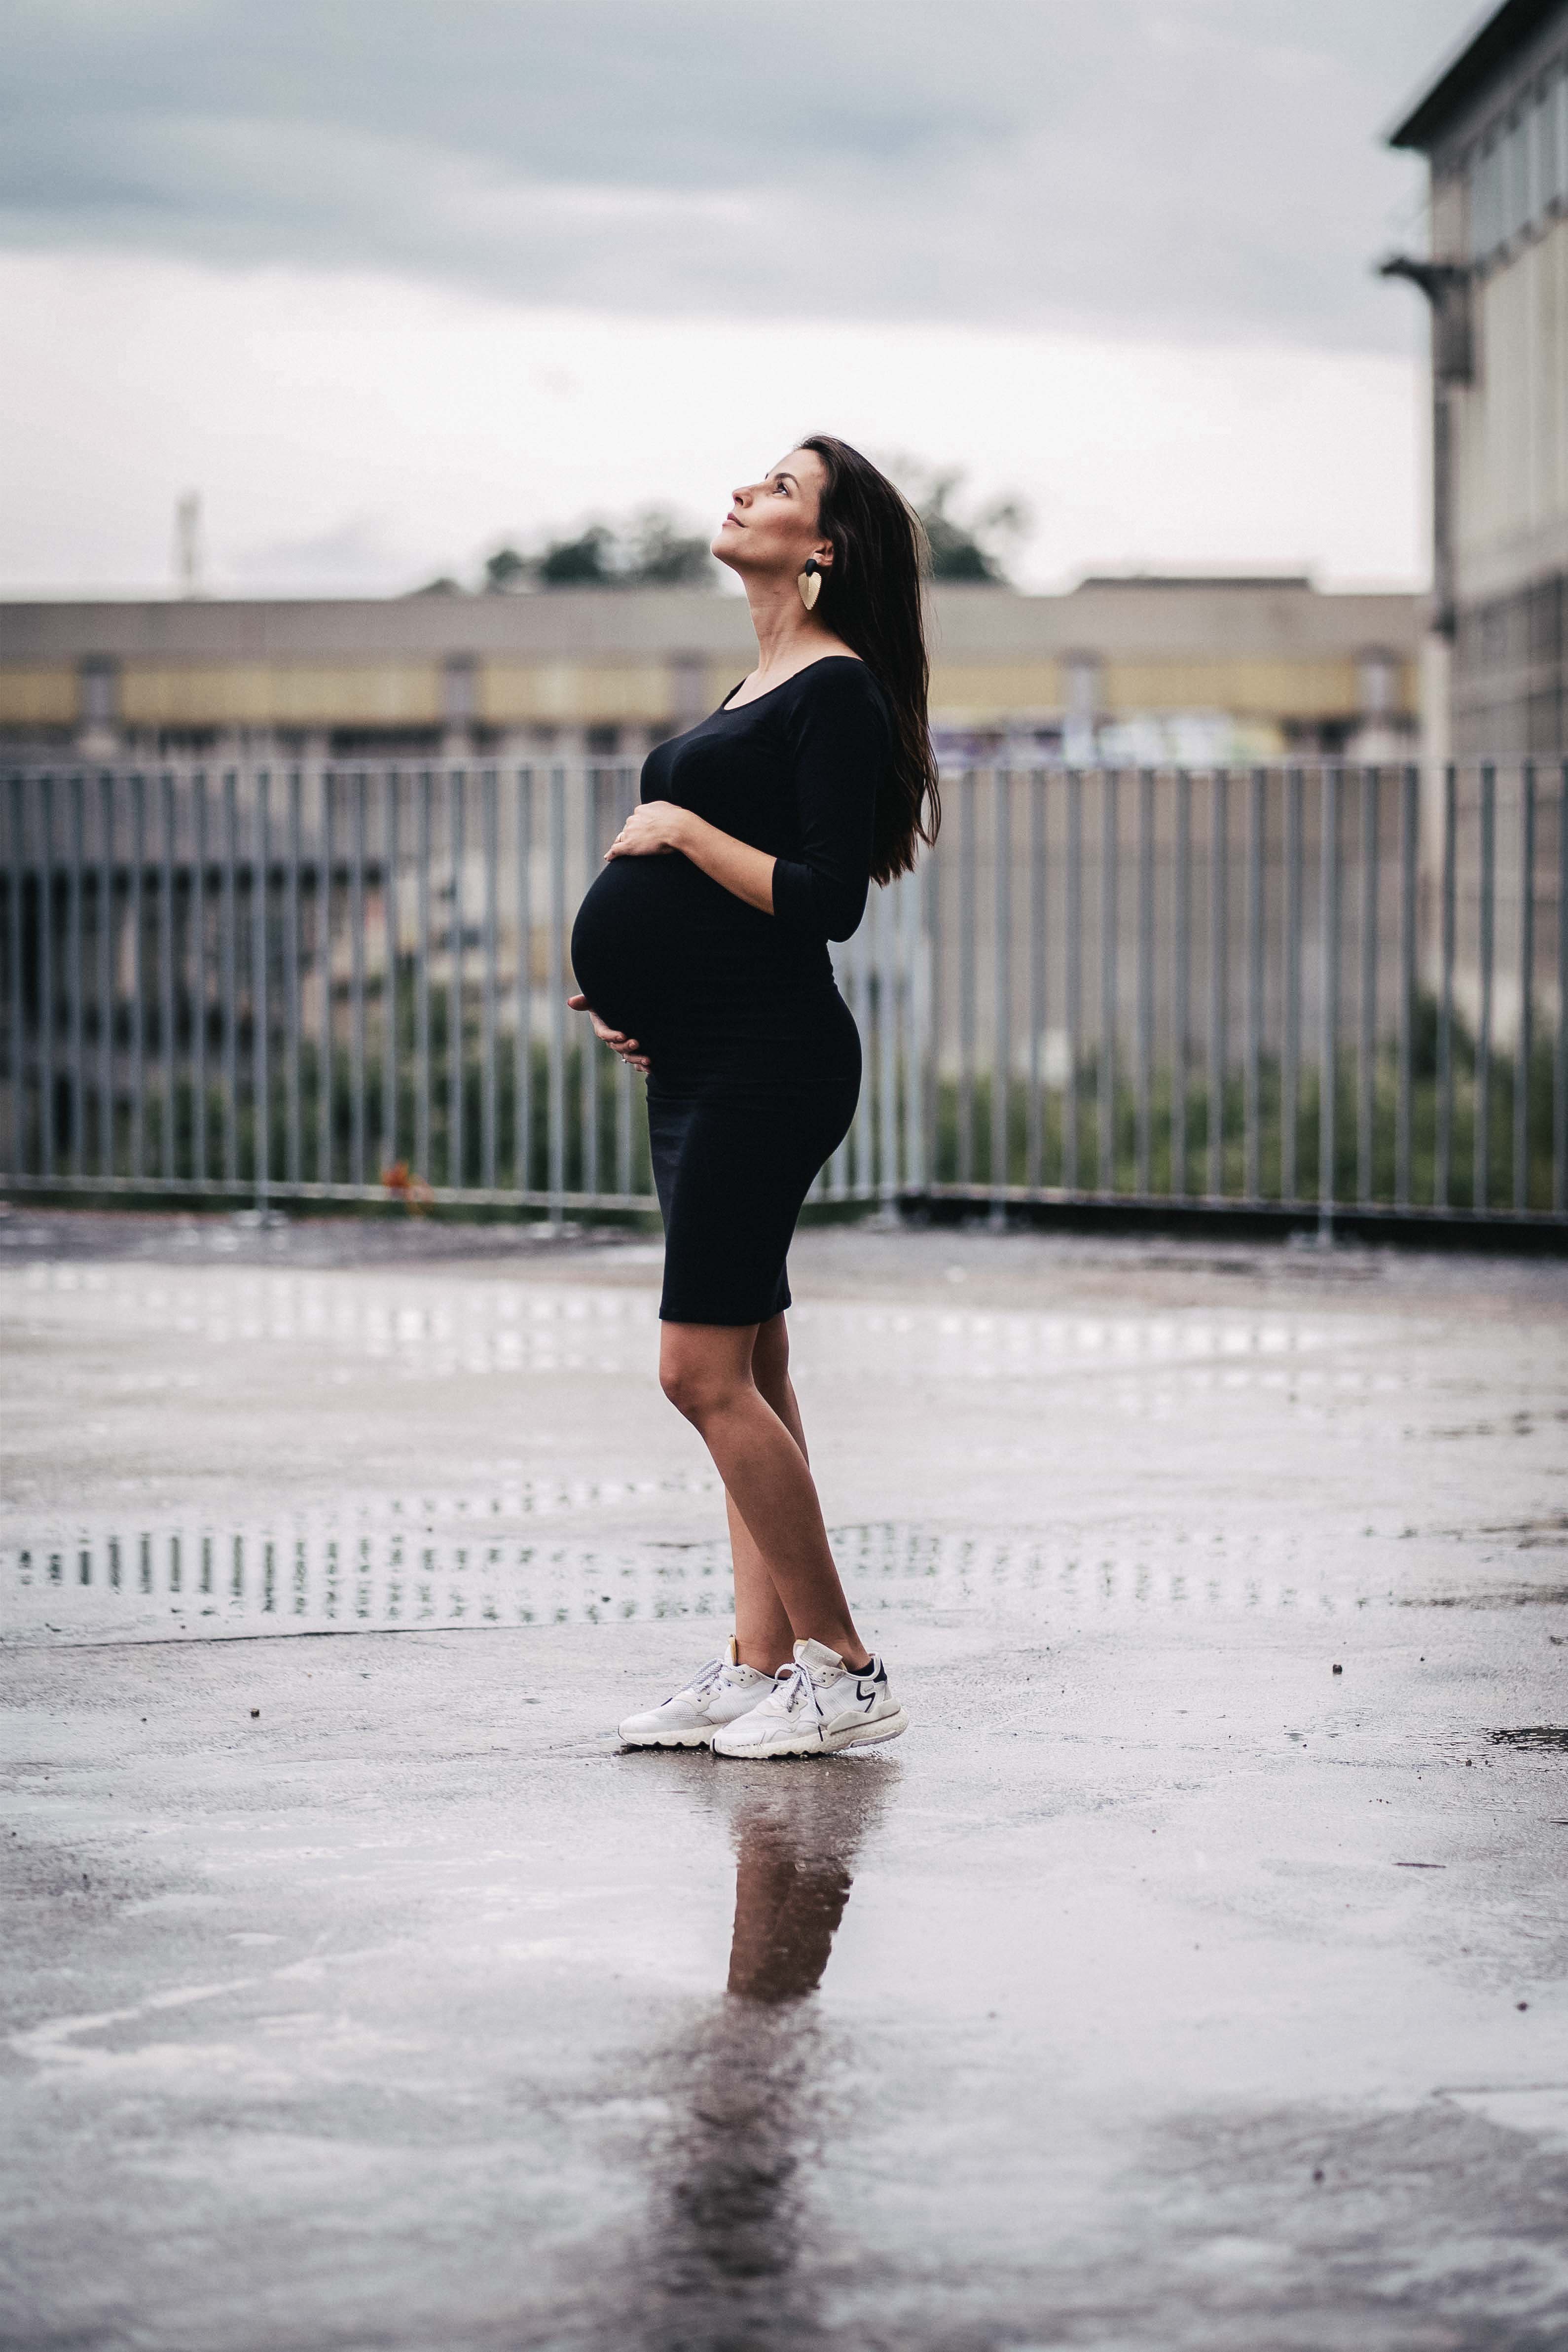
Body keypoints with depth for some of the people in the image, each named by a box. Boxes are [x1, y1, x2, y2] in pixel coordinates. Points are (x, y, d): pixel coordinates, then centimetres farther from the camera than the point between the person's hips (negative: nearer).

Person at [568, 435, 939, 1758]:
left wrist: (678, 829, -12)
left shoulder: (839, 692, -11)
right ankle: (759, 1668, 12)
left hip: (770, 1059, -10)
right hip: (700, 1061, 10)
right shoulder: (759, 689, 18)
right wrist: (632, 992, 12)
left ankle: (844, 1673, -5)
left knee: (704, 1372, -12)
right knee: (745, 1375, 9)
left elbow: (826, 900, -19)